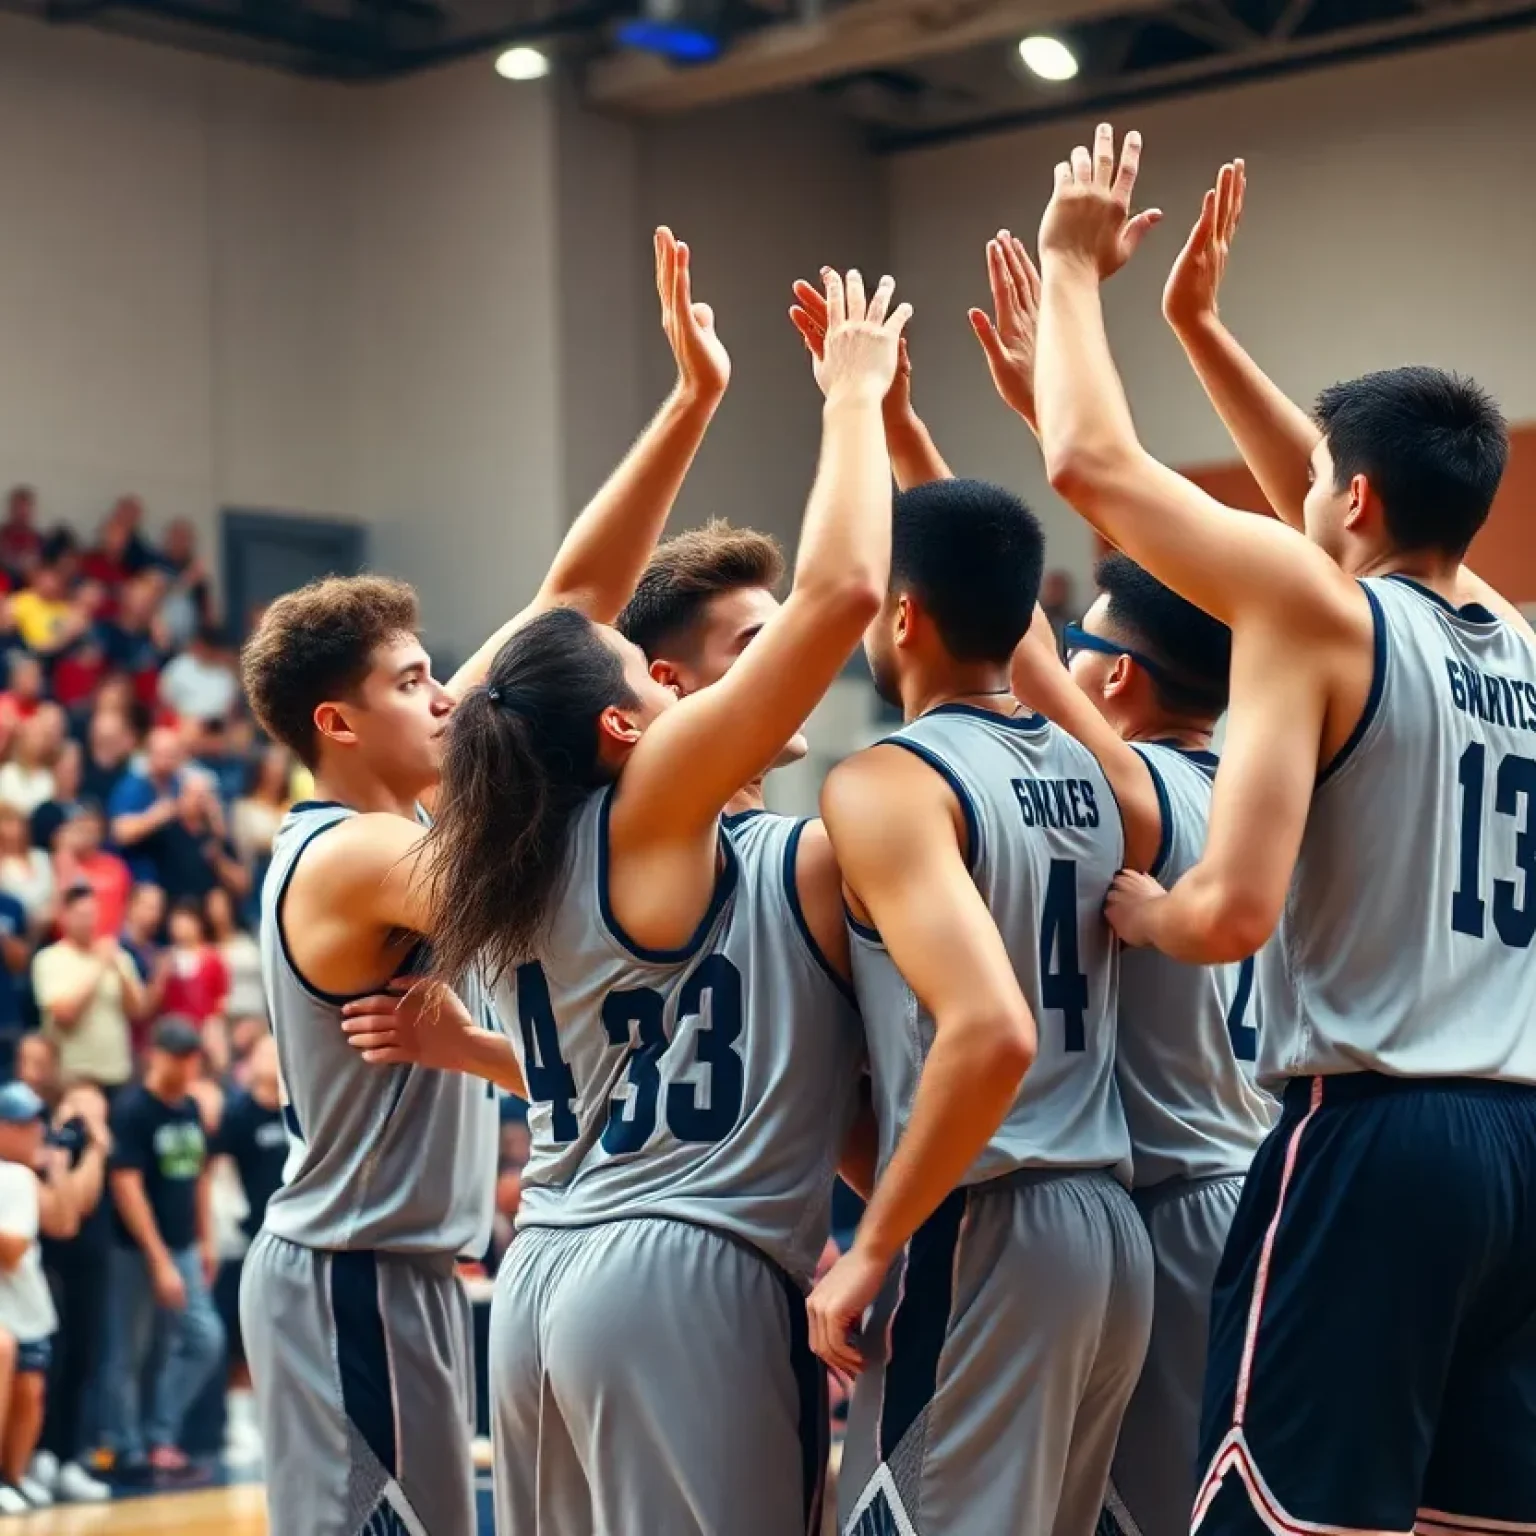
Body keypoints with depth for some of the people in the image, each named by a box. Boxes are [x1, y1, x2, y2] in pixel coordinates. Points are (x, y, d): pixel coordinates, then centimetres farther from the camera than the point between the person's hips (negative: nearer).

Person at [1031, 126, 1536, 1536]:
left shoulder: (1319, 608, -7)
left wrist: (1073, 267, 10)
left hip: (1368, 1139, -7)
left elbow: (1092, 463, -8)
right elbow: (1326, 494, 27)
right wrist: (1198, 323, 30)